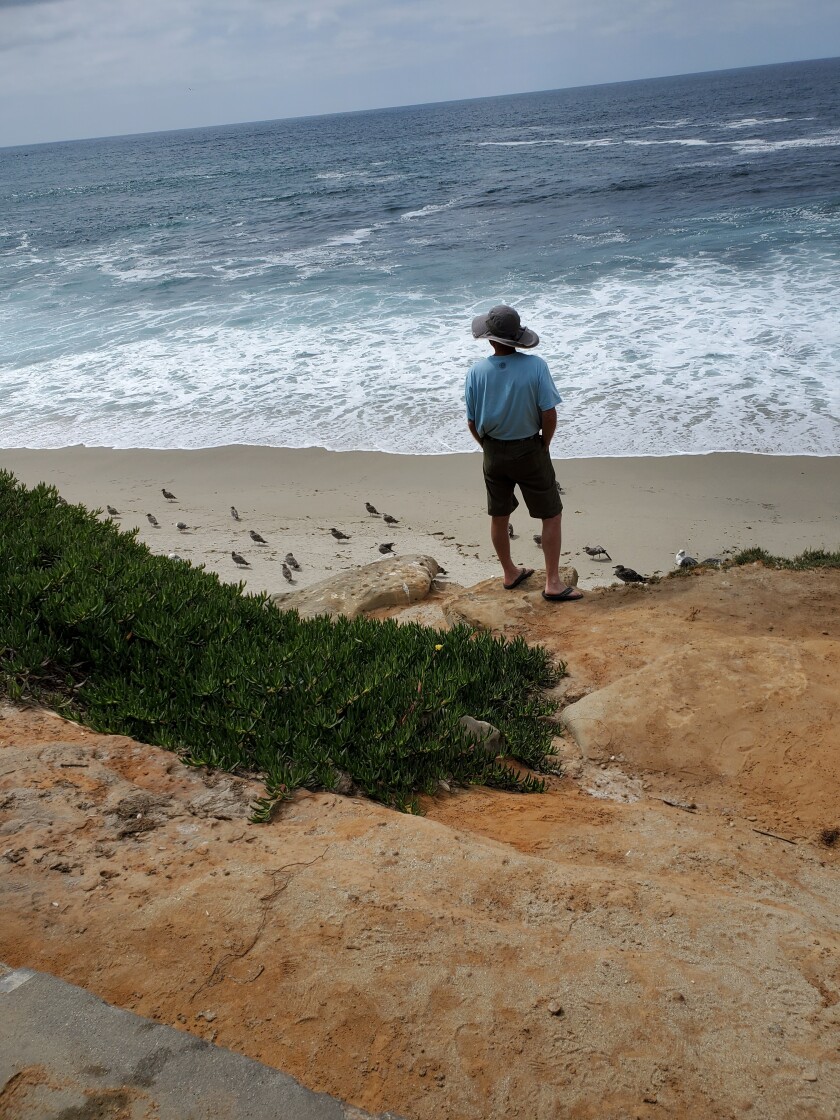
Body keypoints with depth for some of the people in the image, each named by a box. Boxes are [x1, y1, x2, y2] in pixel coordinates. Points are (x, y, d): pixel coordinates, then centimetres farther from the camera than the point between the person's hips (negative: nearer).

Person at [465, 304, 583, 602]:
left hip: (493, 453, 3)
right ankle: (553, 583, 9)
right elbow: (549, 414, -16)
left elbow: (472, 422, -4)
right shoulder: (535, 366, -18)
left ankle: (510, 573, 34)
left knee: (499, 517, 19)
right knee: (551, 515, 9)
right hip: (529, 450, -3)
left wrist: (489, 448, 13)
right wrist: (544, 444, 2)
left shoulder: (477, 371, -11)